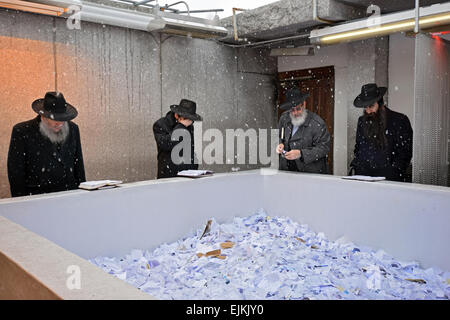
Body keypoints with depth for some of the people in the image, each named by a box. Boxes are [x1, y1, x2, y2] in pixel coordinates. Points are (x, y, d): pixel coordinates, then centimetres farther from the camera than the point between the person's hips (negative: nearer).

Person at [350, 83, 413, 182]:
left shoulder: (400, 120, 2)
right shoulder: (362, 121, 17)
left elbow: (406, 151, 1)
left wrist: (393, 172, -9)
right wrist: (355, 165, 10)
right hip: (363, 175, 4)